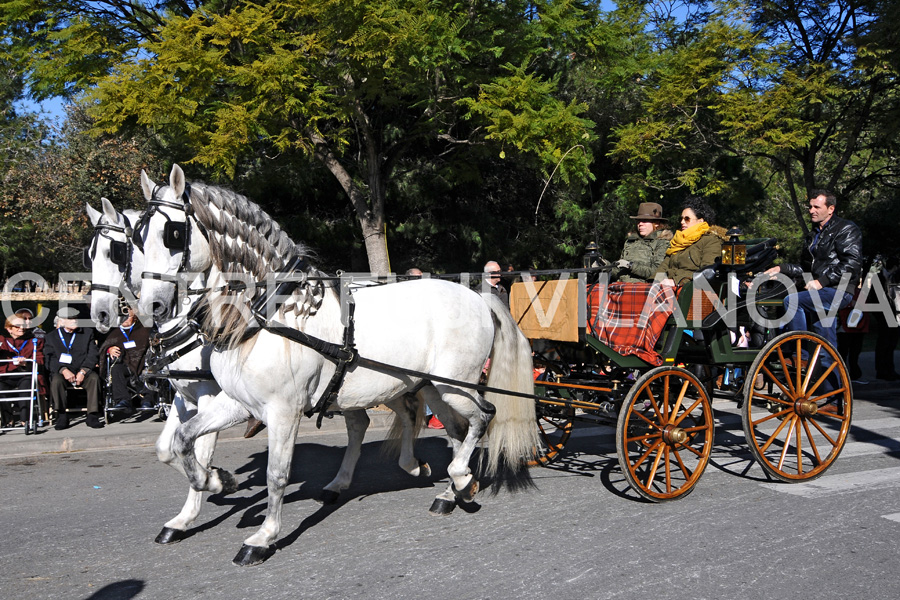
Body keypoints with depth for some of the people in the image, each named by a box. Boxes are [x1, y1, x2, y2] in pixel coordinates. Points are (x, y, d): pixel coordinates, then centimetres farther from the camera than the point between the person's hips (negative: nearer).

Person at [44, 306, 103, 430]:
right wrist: (64, 370, -19)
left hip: (83, 372, 0)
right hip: (61, 372, 0)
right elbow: (50, 359, 0)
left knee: (94, 378, -31)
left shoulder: (87, 333, 12)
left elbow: (93, 355, 3)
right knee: (56, 381, -33)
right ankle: (62, 416, -22)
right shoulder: (51, 336, 11)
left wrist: (83, 371, -14)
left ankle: (92, 416, -26)